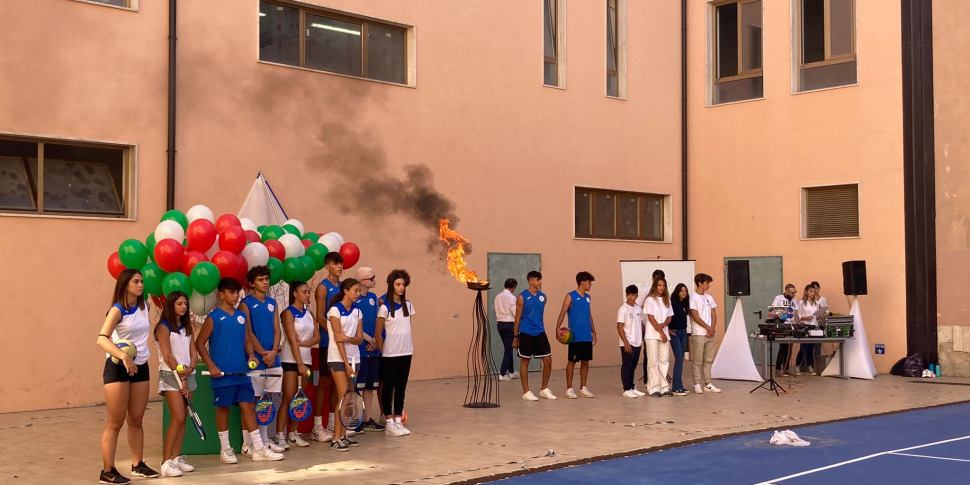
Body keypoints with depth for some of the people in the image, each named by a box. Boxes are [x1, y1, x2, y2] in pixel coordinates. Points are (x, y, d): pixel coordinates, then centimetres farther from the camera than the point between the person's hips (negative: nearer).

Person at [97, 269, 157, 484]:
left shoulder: (144, 307, 5)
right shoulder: (118, 310, -14)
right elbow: (101, 339, -27)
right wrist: (124, 356, -40)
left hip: (140, 367, 6)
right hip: (118, 368, -6)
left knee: (136, 419, 12)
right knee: (115, 422, -4)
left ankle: (138, 465, 21)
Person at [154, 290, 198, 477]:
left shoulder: (187, 327, 14)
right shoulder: (163, 327, -6)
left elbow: (194, 353, 10)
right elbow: (168, 357, -11)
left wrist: (190, 368, -10)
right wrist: (180, 378, -12)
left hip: (188, 375, 7)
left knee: (182, 419, 6)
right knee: (178, 419, -14)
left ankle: (177, 458, 13)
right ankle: (166, 462, -11)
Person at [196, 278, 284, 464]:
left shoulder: (242, 317, 11)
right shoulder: (213, 318, -4)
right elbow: (199, 343, -3)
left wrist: (251, 354, -4)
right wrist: (211, 365, -11)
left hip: (242, 372, 5)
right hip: (223, 373, -5)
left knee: (248, 406, 4)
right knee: (223, 408, 4)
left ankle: (259, 450, 6)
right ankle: (225, 450, 16)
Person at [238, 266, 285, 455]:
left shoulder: (272, 303, 14)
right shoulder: (246, 303, -3)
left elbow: (277, 329, 9)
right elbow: (248, 333, -9)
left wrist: (274, 351, -7)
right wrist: (263, 353, -13)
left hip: (272, 358, 5)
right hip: (255, 359, -5)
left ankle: (264, 439, 19)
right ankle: (247, 443, 2)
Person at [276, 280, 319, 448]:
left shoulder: (309, 314, 14)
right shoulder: (288, 313, -5)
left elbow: (317, 337, 8)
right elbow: (292, 340, -12)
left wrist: (303, 342, -12)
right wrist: (300, 364, -17)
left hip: (305, 359, 6)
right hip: (291, 360, -6)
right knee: (288, 398, -8)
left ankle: (293, 434, 11)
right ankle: (280, 436, -6)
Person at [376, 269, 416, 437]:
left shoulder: (408, 305, 8)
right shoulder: (385, 307, -8)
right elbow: (378, 333, -5)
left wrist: (410, 345, 7)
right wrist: (383, 351, -3)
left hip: (406, 353, 5)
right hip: (390, 354, -5)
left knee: (401, 387, 9)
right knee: (388, 387, 3)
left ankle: (398, 420, 16)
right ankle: (389, 423, 8)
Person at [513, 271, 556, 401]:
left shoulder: (542, 296, 8)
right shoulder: (522, 297, -6)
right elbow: (518, 318, -3)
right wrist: (515, 337, -3)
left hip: (540, 333, 5)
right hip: (526, 333, -5)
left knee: (548, 360, 2)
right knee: (525, 361, 3)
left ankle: (544, 389, 18)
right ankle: (526, 392, 12)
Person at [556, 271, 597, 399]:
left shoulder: (587, 297, 14)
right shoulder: (571, 296, -6)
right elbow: (562, 313, -12)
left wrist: (594, 332, 20)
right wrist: (558, 327, -25)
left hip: (587, 337, 6)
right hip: (575, 336, -6)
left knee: (585, 362, 8)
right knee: (572, 362, 0)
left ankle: (583, 388, 17)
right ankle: (569, 389, 7)